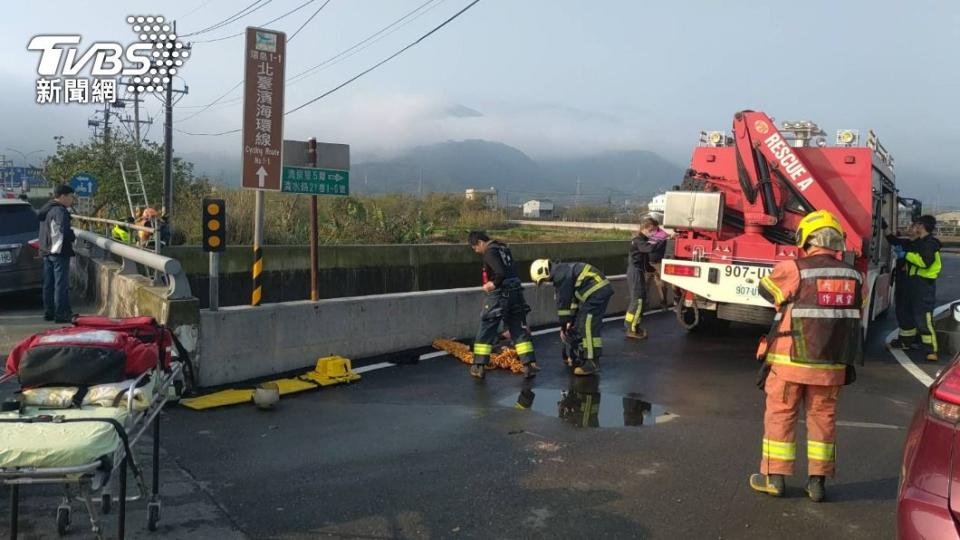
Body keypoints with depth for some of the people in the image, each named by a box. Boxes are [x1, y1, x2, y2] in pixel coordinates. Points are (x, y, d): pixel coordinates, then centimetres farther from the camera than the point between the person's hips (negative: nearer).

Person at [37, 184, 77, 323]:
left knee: (49, 284, 14)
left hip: (46, 251, 10)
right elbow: (64, 230, -26)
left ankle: (49, 312, 21)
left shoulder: (46, 209, 16)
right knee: (61, 284, -5)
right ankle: (61, 314, -4)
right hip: (59, 252, -10)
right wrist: (72, 237, -8)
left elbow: (47, 230, 19)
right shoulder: (60, 211, -16)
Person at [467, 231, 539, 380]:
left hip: (498, 295, -7)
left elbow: (501, 273, -24)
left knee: (486, 331, 4)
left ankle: (479, 367, 9)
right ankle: (529, 365, 4)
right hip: (515, 293, 7)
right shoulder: (504, 248, 13)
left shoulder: (490, 252, -13)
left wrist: (494, 284, -8)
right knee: (519, 330, 9)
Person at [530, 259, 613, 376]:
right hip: (598, 290, 11)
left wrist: (563, 327, -3)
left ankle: (592, 362, -11)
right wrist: (571, 320, 24)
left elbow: (563, 303, -11)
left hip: (597, 291, -11)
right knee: (579, 325, 16)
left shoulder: (560, 275, -14)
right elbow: (574, 297, 25)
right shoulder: (564, 271, 18)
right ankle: (580, 357, 26)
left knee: (588, 326, -12)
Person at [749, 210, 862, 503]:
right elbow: (855, 313, 12)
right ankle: (818, 481, 20)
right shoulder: (853, 276, 2)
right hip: (831, 364, 4)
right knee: (823, 417, 13)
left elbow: (766, 289, 3)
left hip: (791, 360, -4)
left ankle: (774, 477, 15)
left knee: (780, 415, 8)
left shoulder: (794, 270, -14)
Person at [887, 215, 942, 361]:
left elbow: (925, 261, -28)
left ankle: (932, 349, -11)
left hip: (924, 284, -10)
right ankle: (906, 340, 37)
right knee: (905, 312, 21)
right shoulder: (914, 243, 13)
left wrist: (906, 254, -20)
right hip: (911, 282, 10)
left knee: (923, 317, -13)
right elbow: (896, 241, 29)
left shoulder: (930, 243, -14)